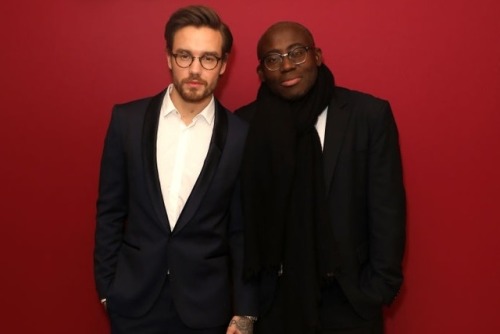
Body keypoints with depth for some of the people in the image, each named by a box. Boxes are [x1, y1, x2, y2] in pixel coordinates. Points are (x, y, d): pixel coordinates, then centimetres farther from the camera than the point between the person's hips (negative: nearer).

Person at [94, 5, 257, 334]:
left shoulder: (242, 135, -7)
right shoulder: (128, 120, -4)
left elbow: (243, 231, -1)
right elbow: (110, 211, 2)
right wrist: (106, 289, 2)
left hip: (207, 306, -1)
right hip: (134, 300, 1)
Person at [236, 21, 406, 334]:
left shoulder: (369, 114, -7)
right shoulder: (244, 124, -4)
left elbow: (387, 209, -4)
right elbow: (237, 213, 1)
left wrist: (381, 286, -6)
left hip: (350, 300, 0)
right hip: (272, 300, 1)